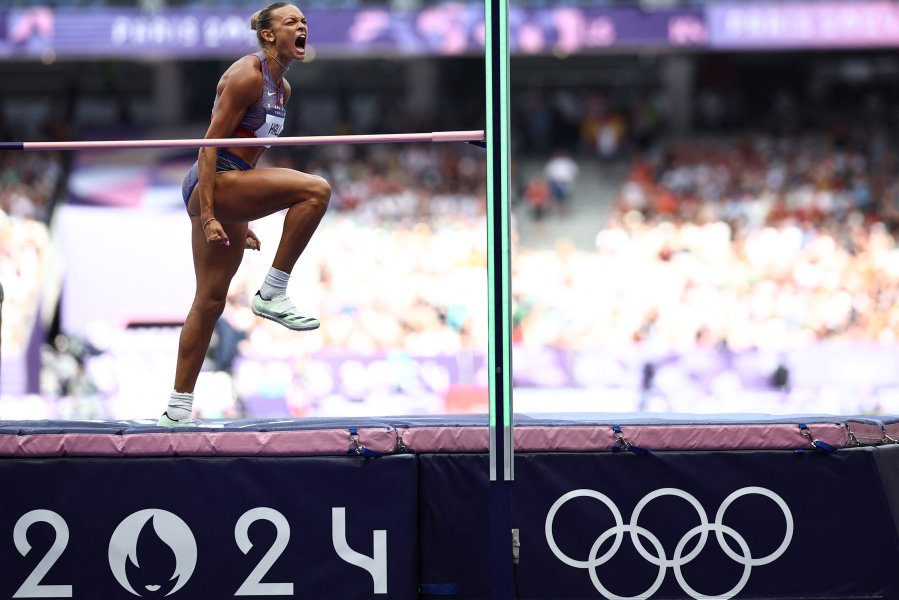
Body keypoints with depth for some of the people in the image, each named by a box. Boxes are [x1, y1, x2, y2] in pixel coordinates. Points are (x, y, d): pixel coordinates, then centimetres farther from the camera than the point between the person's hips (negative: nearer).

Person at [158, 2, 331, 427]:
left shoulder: (282, 88, 16)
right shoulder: (247, 75, -12)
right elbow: (211, 145, -16)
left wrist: (244, 221, 22)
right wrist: (207, 215, -22)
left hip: (234, 187, 10)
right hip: (211, 184, -10)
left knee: (210, 302, 10)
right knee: (315, 190, -24)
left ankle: (177, 411, 15)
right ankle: (272, 294, -16)